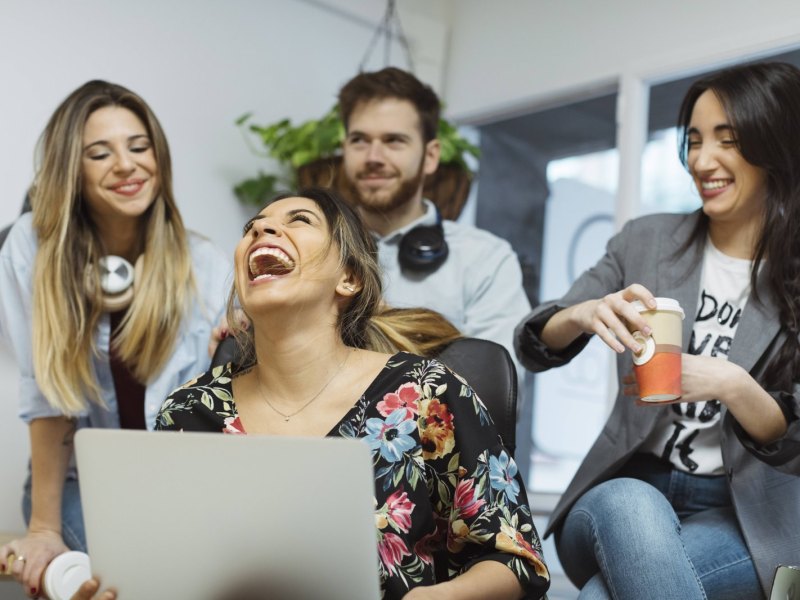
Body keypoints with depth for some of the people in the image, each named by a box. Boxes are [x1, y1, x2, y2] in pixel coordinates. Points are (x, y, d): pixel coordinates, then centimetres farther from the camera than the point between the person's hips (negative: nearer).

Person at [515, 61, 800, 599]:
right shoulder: (646, 241, 4)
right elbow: (534, 347, 1)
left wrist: (734, 385, -27)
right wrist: (584, 315, -22)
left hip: (747, 520, -2)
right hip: (627, 491, 2)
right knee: (628, 505, -35)